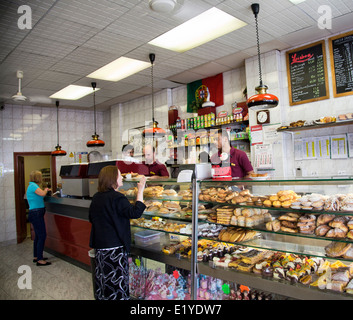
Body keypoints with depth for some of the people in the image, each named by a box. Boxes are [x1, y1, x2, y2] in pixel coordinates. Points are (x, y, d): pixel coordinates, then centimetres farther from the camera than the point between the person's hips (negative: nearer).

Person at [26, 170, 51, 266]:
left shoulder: (31, 186, 17)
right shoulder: (33, 185, -15)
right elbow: (42, 194, -27)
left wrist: (45, 190, 24)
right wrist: (46, 189, -6)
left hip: (35, 214, 11)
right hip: (36, 213, -11)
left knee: (38, 236, 17)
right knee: (42, 236, -8)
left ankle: (36, 256, 26)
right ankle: (40, 260, -4)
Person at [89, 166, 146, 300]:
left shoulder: (96, 197, 7)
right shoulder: (117, 198, -18)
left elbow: (91, 218, 19)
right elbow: (135, 212, -23)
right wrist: (140, 190, -19)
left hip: (99, 245, 8)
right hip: (115, 247, -8)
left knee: (103, 279, 18)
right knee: (117, 280, 2)